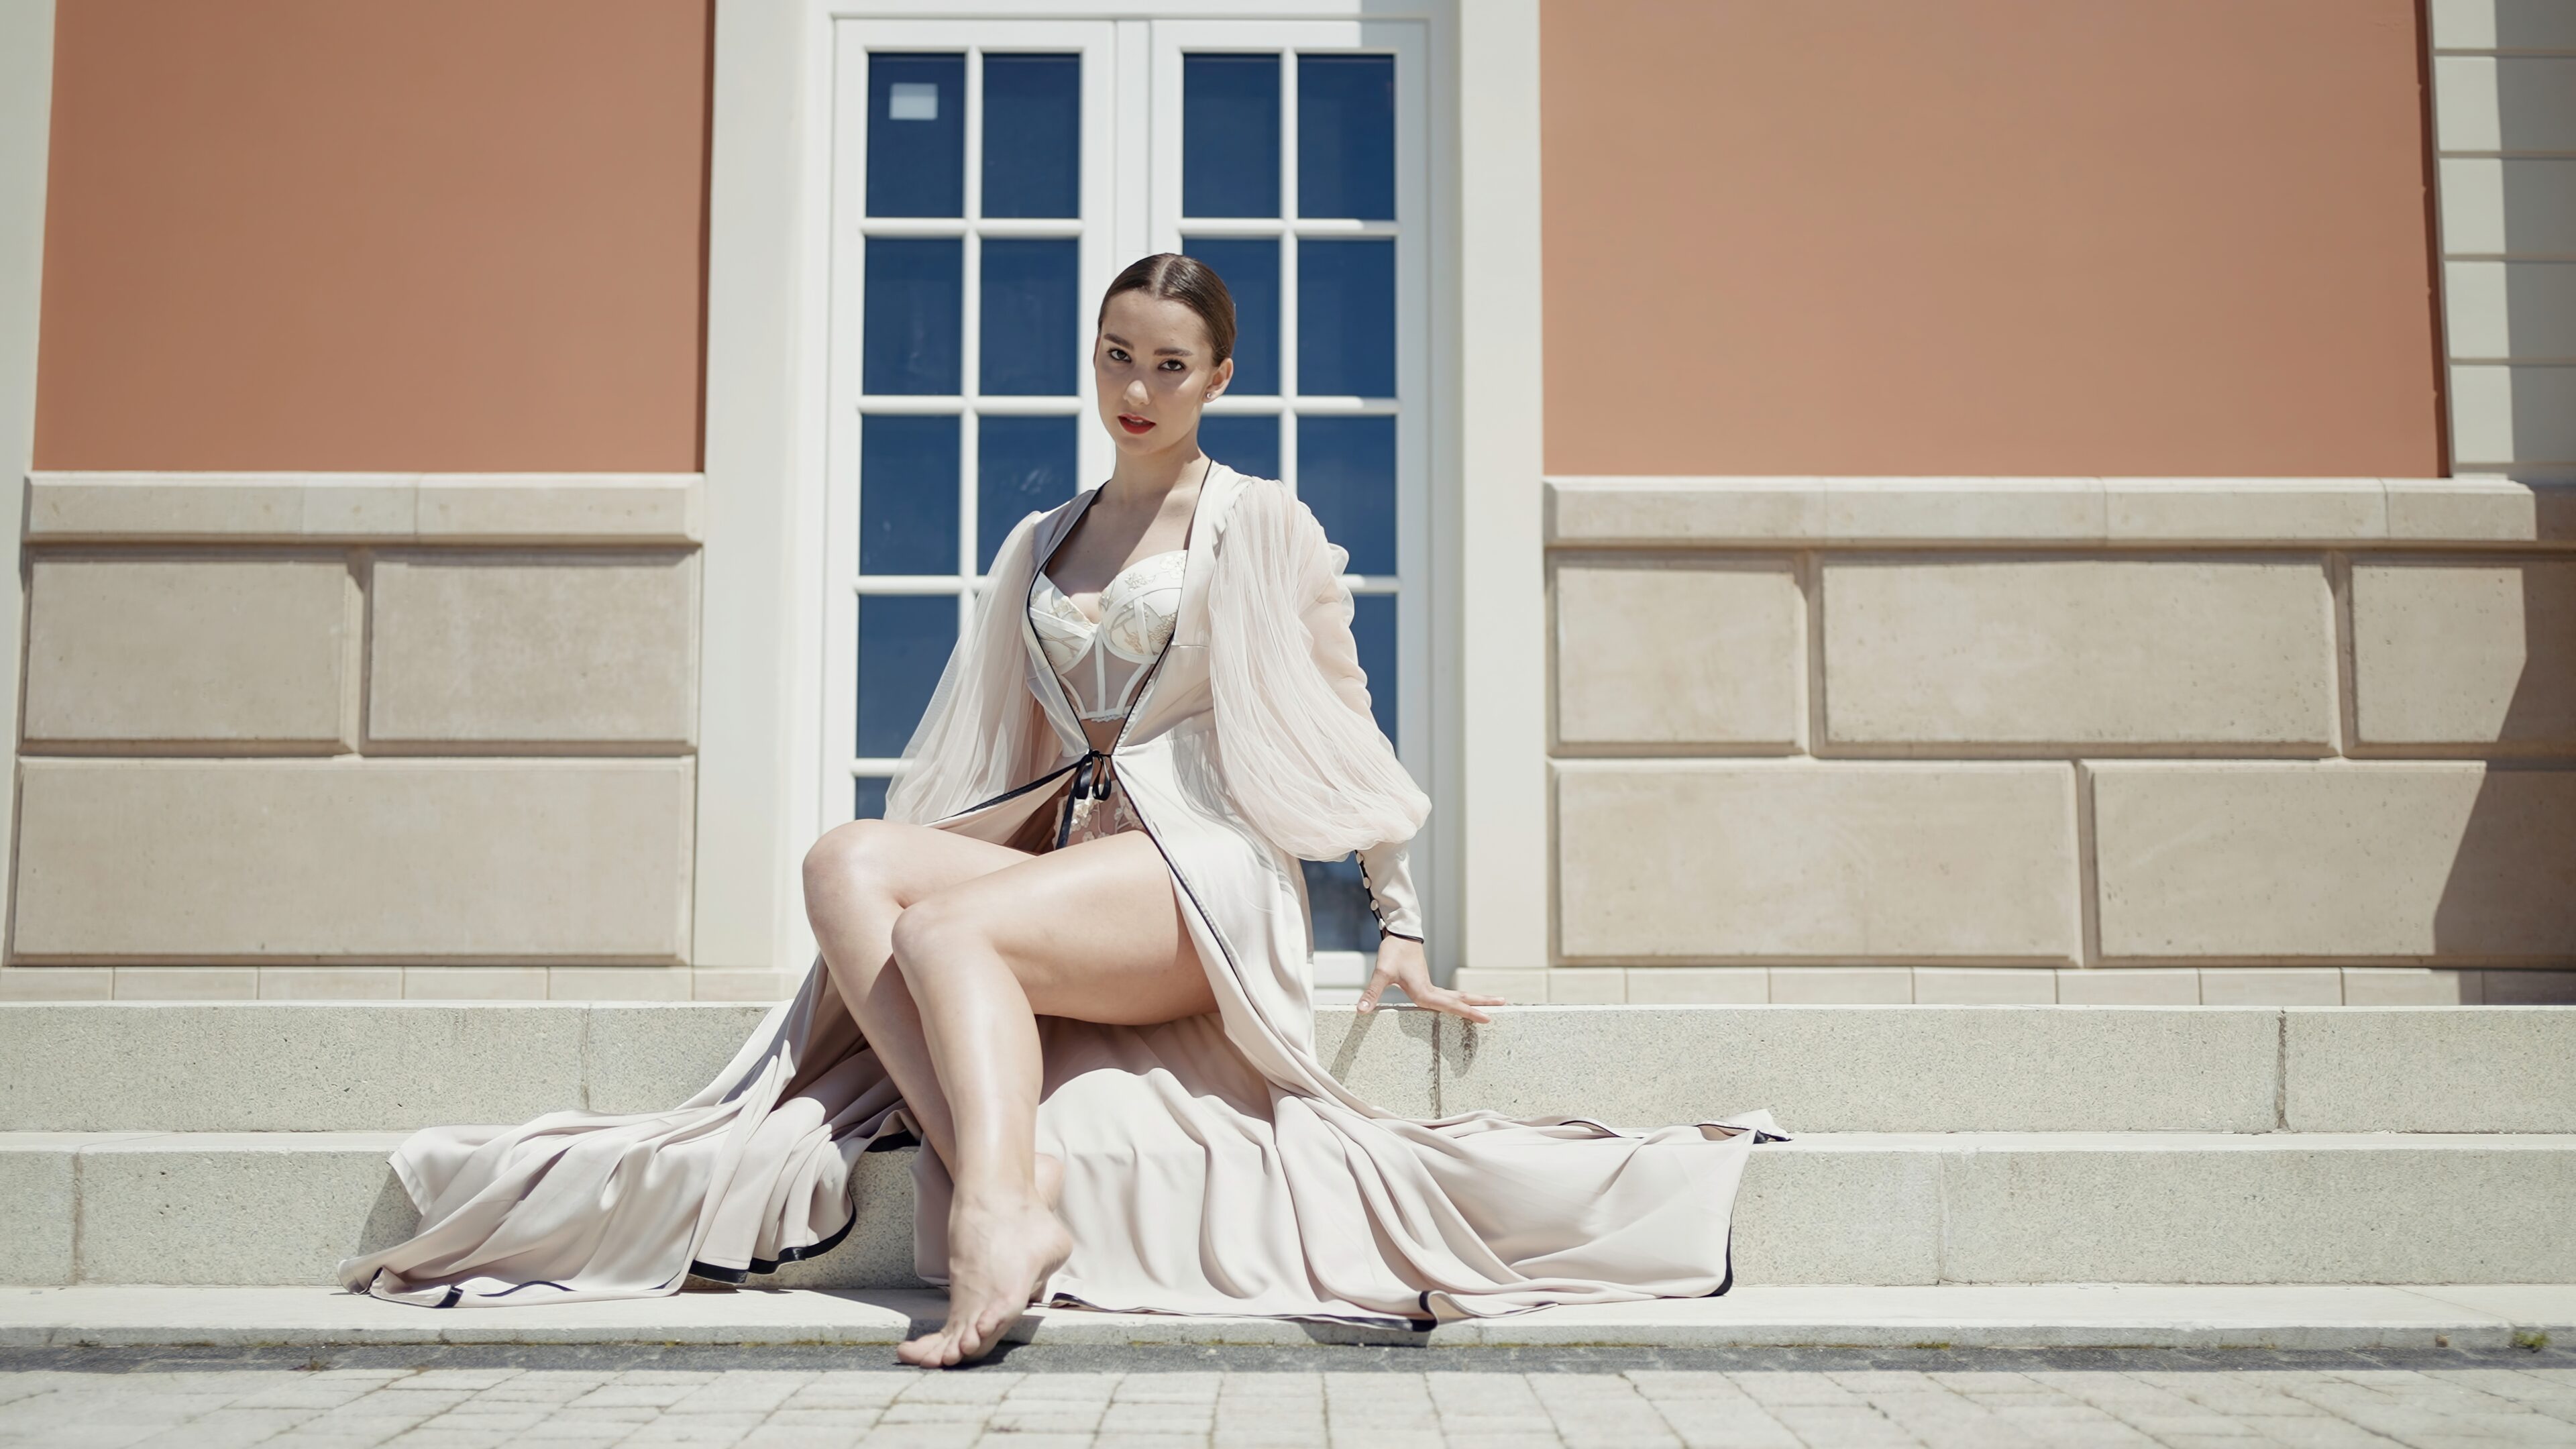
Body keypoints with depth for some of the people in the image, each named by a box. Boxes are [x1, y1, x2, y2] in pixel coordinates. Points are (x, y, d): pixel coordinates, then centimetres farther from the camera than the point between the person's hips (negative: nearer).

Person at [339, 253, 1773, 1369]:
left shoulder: (1263, 524, 8)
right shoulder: (1042, 544, 23)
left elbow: (1343, 722, 8)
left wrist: (1402, 922, 6)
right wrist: (916, 865, 15)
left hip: (1207, 872, -5)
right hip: (1064, 856, 5)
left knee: (947, 928, -32)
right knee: (849, 859, -25)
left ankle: (997, 1218, -50)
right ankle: (1003, 1187, -42)